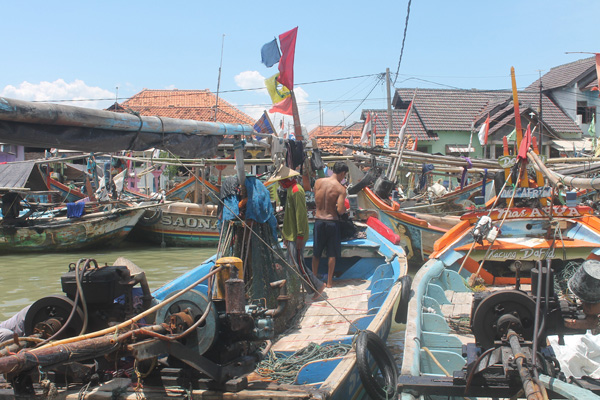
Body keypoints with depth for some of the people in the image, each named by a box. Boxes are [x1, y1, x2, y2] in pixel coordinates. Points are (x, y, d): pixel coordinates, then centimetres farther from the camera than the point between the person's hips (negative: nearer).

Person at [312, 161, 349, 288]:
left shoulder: (318, 182, -2)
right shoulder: (340, 189, -13)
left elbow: (316, 200, 7)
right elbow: (340, 210, -19)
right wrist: (344, 208, 2)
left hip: (318, 220, 3)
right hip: (332, 221, -3)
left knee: (316, 253, 16)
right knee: (332, 254, 10)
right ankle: (329, 281, 17)